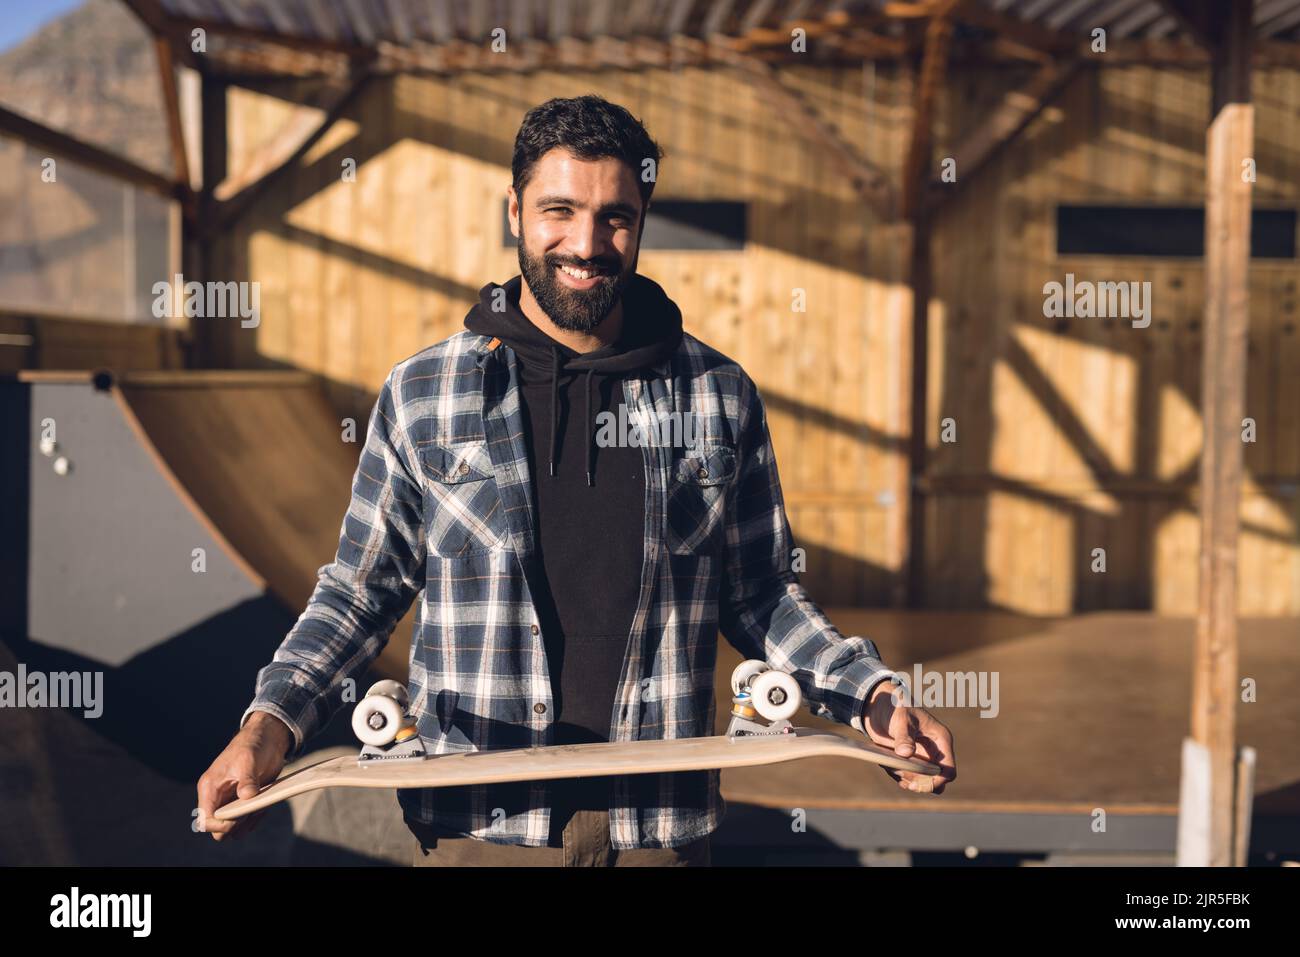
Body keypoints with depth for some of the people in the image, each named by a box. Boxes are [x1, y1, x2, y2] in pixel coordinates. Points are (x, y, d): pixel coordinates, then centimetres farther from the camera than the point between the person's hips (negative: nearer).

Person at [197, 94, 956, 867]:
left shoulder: (720, 396, 3)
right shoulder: (421, 395, 1)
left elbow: (761, 593, 10)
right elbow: (361, 591, 6)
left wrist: (873, 696, -3)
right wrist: (272, 723, -9)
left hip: (661, 824, 1)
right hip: (475, 825, 0)